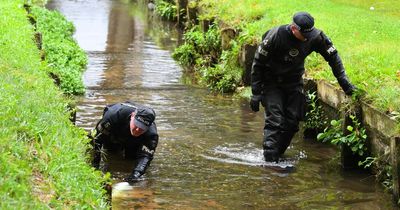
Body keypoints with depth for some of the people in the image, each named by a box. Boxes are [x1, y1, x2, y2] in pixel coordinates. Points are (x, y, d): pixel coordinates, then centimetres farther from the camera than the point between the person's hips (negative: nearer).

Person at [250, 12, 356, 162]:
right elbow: (258, 64, -18)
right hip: (272, 82, -4)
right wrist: (256, 94, -17)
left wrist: (344, 81, -9)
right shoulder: (275, 37, -26)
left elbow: (332, 56, -2)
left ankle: (278, 153, 16)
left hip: (294, 82, 4)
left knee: (292, 122, -1)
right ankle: (270, 160, -16)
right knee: (275, 121, -16)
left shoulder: (315, 37, -17)